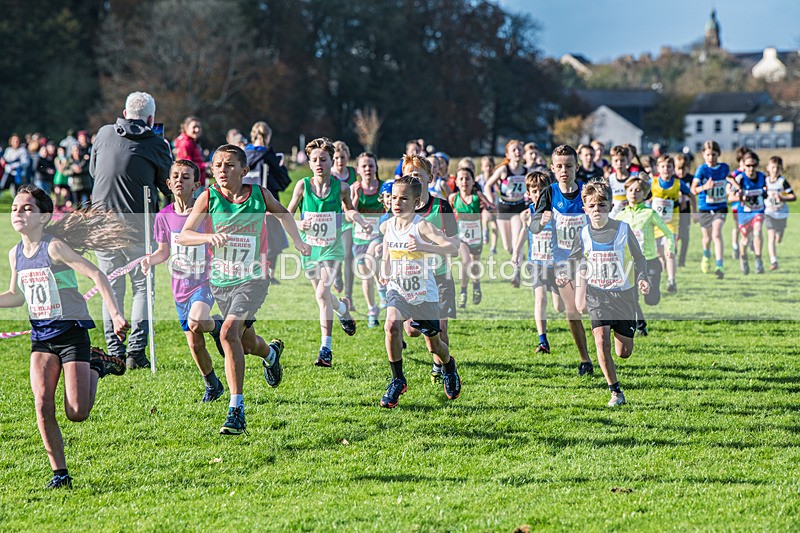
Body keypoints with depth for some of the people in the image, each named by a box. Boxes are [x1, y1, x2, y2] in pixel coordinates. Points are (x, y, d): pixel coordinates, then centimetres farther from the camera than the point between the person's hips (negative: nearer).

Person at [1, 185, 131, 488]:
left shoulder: (55, 247, -15)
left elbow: (96, 275, -18)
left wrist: (115, 314, -25)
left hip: (72, 333, -5)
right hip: (41, 337, 5)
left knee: (77, 414, -8)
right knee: (43, 407, -10)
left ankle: (96, 367, 21)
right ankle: (59, 472, 1)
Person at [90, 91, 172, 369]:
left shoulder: (104, 134, 3)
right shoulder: (157, 145, -5)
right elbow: (169, 187, 5)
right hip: (137, 224, -2)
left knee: (112, 288, 11)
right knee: (142, 287, 8)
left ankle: (114, 353, 7)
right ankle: (136, 351, -2)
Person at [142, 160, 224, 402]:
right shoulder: (164, 216, 1)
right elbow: (164, 251, 12)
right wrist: (151, 260, -8)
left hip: (204, 281, -4)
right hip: (180, 286, 4)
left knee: (196, 322, -32)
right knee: (194, 344, 8)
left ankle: (216, 327, 3)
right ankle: (212, 385, 31)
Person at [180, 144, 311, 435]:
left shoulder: (259, 195, -4)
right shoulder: (208, 197, -7)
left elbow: (282, 212, 20)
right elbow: (182, 236, -15)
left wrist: (297, 240, 17)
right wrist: (209, 237, -32)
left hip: (252, 278, -2)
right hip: (220, 280, 2)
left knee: (229, 333, -24)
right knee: (246, 343, 17)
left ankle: (237, 410, -20)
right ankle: (271, 352, 57)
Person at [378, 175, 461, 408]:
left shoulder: (421, 226, -21)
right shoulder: (387, 226, -4)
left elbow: (452, 248, -33)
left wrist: (423, 247, -48)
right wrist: (385, 271, 10)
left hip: (424, 293, -3)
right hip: (397, 289, 3)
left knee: (434, 345, 11)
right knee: (391, 325, -28)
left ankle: (448, 365, 49)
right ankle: (397, 380, -12)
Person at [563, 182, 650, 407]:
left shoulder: (623, 230, -5)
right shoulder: (583, 234, 0)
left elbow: (638, 259, 5)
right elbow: (573, 260, 15)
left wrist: (642, 279, -13)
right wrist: (564, 275, -6)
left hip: (623, 294, -1)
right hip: (597, 294, 1)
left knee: (624, 353, 3)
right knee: (602, 340, -20)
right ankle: (615, 392, -7)